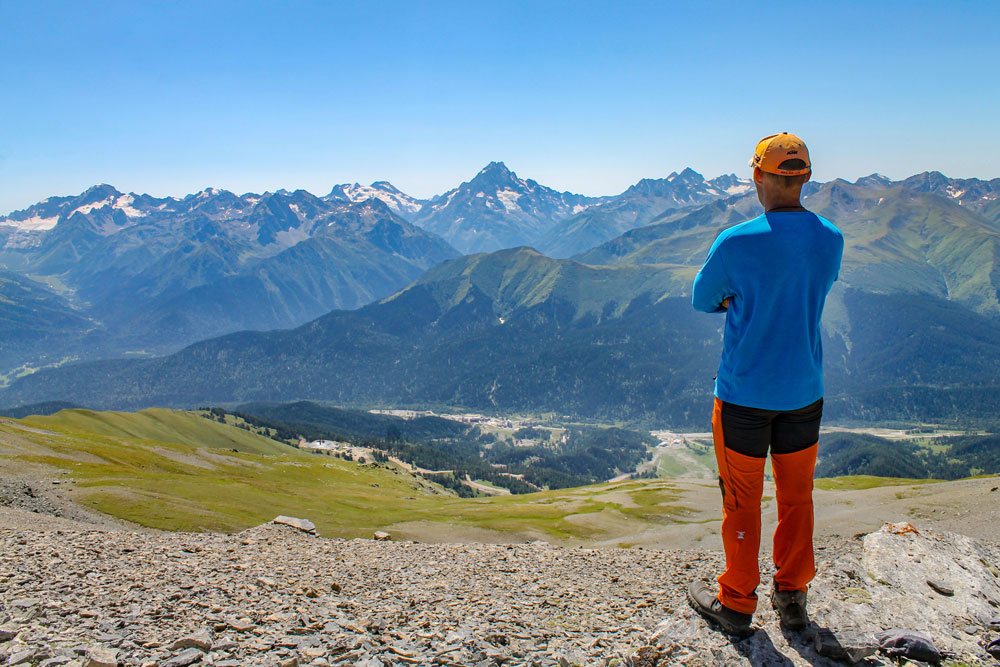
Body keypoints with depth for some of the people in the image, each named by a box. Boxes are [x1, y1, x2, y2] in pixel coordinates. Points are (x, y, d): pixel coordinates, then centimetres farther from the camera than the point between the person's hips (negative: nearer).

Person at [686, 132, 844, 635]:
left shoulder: (736, 243, -18)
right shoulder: (831, 239, -3)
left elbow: (702, 300, -2)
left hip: (743, 395, -4)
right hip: (804, 393, 4)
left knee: (742, 501, 10)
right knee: (797, 498, 19)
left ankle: (736, 603, 25)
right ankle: (792, 598, 33)